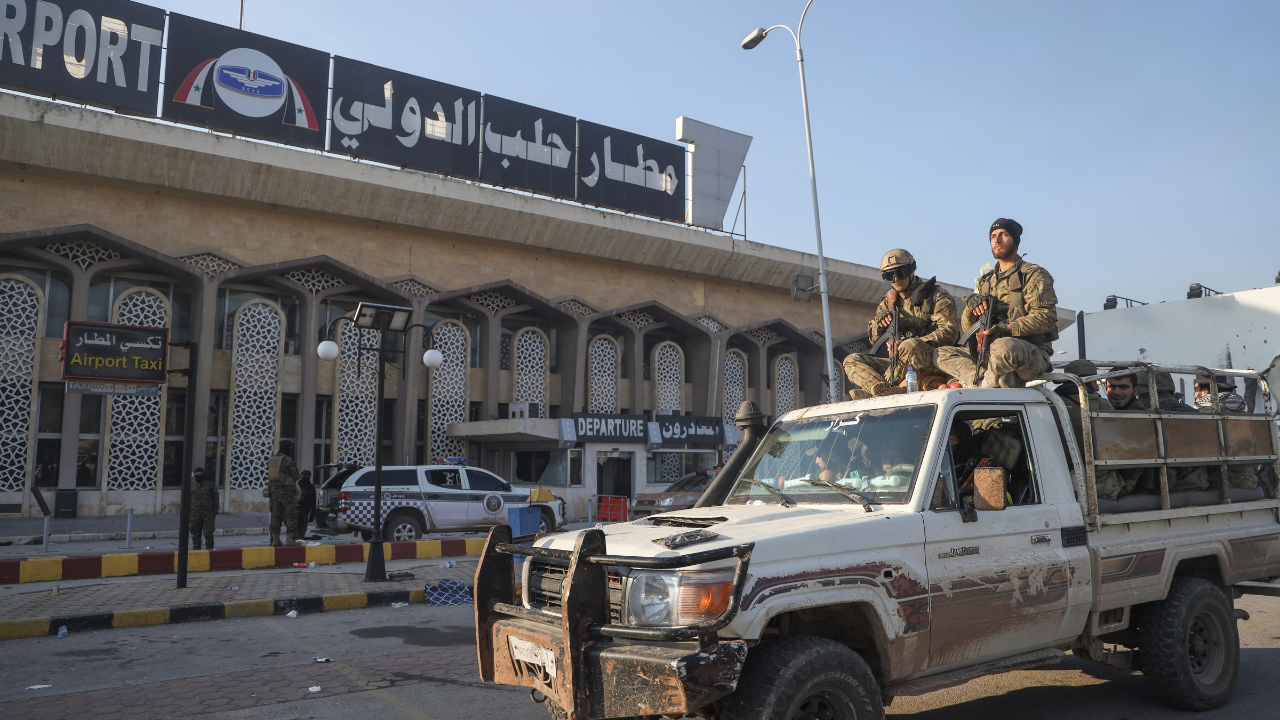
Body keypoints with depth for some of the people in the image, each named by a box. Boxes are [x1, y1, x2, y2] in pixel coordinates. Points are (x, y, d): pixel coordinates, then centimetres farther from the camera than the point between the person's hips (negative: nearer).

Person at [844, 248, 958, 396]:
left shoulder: (936, 296, 2)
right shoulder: (889, 300, 17)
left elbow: (949, 331, -11)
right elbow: (873, 339, 14)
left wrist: (914, 344, -23)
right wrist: (879, 320, -10)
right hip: (899, 364, 5)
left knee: (909, 346, -38)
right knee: (851, 361, -10)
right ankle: (886, 390, -36)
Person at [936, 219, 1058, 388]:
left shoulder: (1034, 275, 3)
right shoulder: (985, 282, 22)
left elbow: (1046, 318, -12)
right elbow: (967, 326, 15)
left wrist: (1006, 328, -23)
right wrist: (971, 305, -8)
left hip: (1034, 354, -7)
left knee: (1003, 347, -41)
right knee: (942, 354, -6)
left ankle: (984, 383, -14)